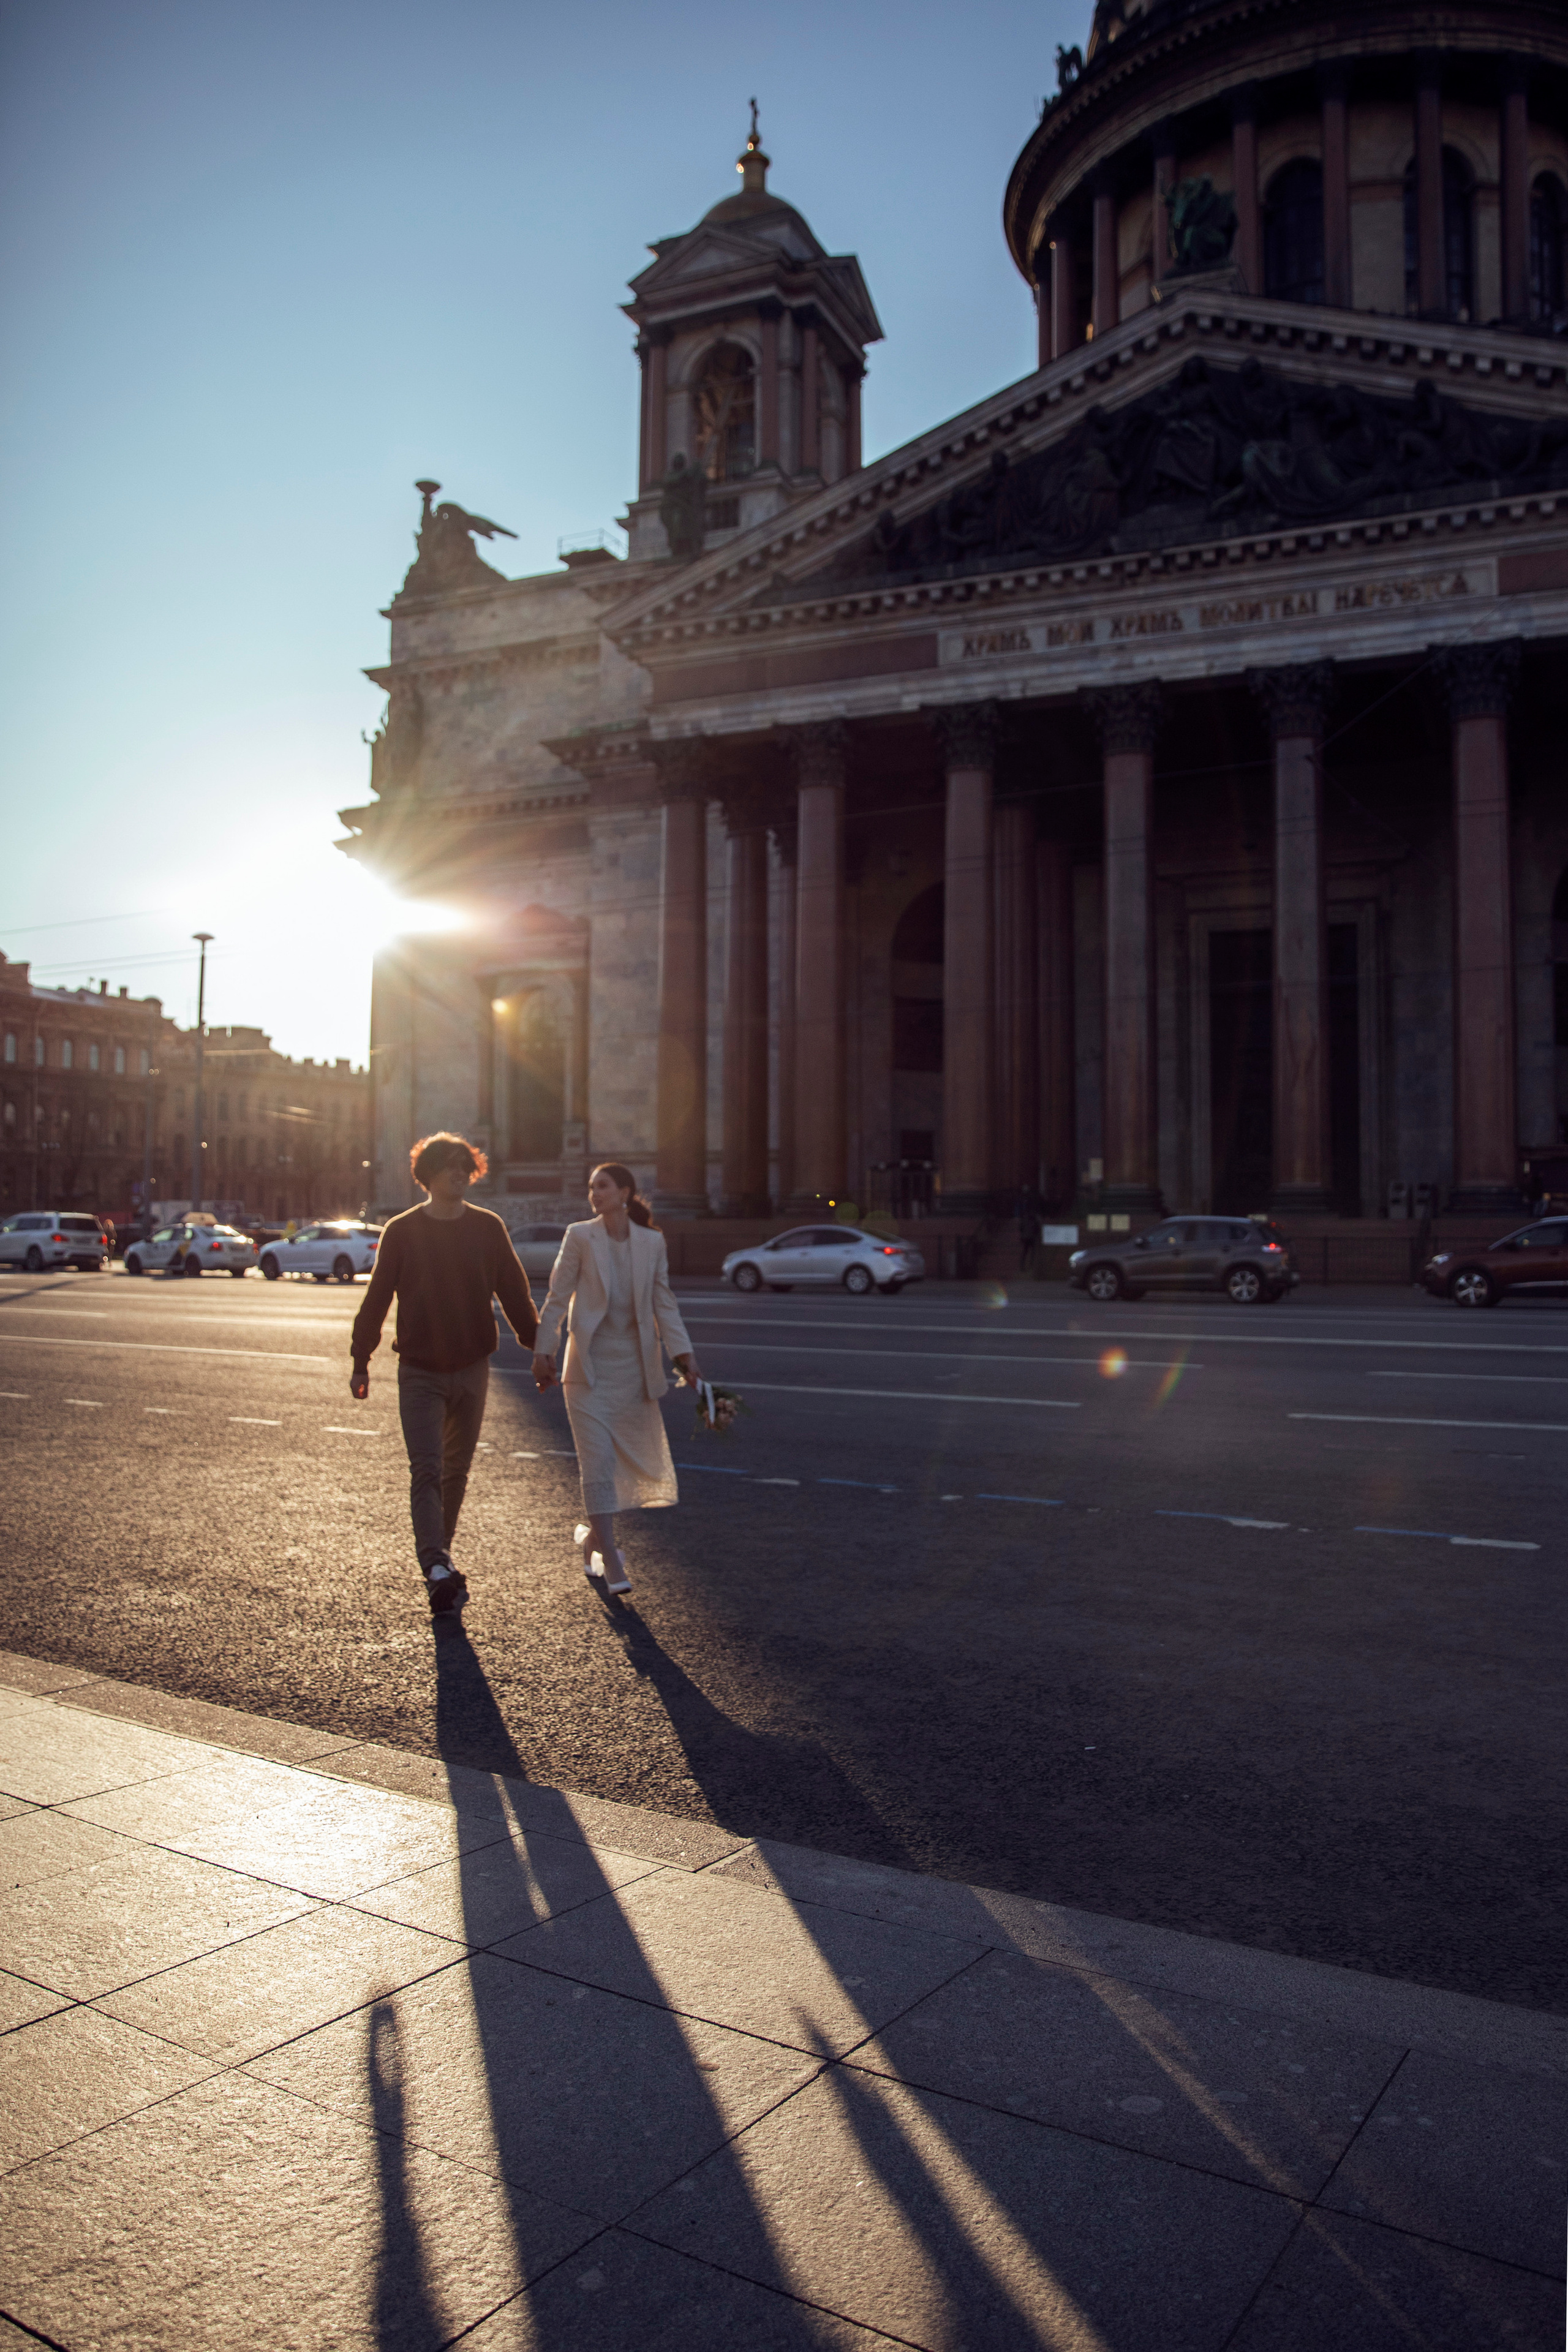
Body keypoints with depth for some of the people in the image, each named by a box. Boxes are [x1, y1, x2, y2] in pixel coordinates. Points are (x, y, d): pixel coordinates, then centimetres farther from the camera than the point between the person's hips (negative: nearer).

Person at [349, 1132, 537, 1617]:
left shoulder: (488, 1229, 1)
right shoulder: (401, 1232, -3)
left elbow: (515, 1294, 6)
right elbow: (377, 1299, 2)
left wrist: (537, 1349, 4)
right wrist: (360, 1361, 3)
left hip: (472, 1369, 2)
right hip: (418, 1372, -2)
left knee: (456, 1472, 12)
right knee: (426, 1471, -12)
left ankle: (438, 1557, 26)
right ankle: (438, 1568, -18)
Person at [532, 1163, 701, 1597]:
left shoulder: (652, 1242, 4)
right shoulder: (580, 1236, -3)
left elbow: (664, 1302, 6)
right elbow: (558, 1298, -1)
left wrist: (682, 1354, -2)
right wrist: (543, 1351, -6)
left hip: (635, 1365, 3)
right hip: (590, 1363, -3)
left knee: (634, 1458, 10)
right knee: (598, 1461, -7)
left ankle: (593, 1534, 33)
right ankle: (610, 1561, -2)